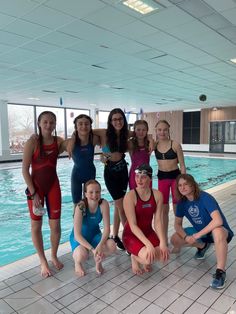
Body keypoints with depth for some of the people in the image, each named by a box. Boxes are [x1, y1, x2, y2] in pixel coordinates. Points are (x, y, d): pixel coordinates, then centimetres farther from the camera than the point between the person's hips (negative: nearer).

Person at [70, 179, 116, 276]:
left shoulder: (103, 204, -21)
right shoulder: (81, 206, -29)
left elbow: (107, 228, -20)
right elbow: (77, 234, -29)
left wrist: (100, 245, -36)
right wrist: (93, 249, -38)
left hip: (95, 234, 3)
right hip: (79, 237, -3)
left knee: (112, 246, -25)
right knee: (82, 255, -34)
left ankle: (98, 260, 8)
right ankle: (77, 262, 5)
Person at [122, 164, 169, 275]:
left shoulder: (157, 195, -8)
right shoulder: (130, 196, -21)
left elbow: (158, 221, -9)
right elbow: (133, 225, -23)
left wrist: (163, 242, -22)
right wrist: (148, 244, -31)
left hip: (148, 232, 5)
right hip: (131, 235, -4)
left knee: (164, 255, -18)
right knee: (148, 258, -29)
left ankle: (145, 258, 16)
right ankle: (134, 257, 9)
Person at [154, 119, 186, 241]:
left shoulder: (175, 145, -11)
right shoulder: (154, 145, -2)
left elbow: (182, 165, -8)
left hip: (175, 176, -3)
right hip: (161, 177, 3)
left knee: (177, 208, 7)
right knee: (163, 209, 11)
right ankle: (164, 235, 26)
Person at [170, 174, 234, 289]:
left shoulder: (205, 198, -27)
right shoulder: (182, 202, -9)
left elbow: (218, 221, -37)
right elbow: (177, 224, -1)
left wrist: (197, 235, -31)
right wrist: (186, 237, -21)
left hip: (220, 231, -6)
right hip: (199, 231, 6)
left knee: (217, 232, -42)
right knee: (175, 239, -9)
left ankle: (220, 271, -25)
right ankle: (203, 246, 17)